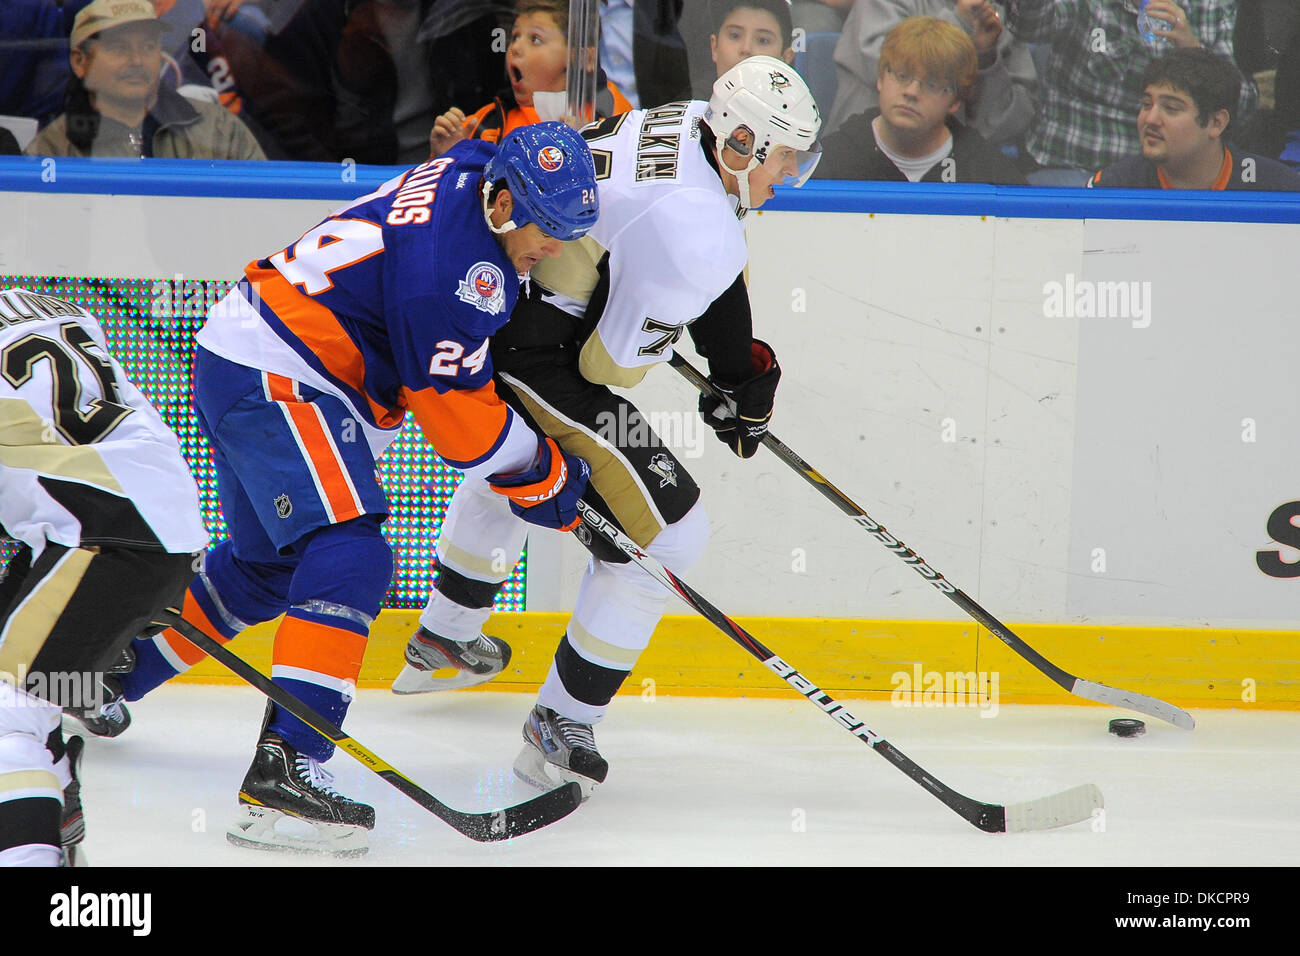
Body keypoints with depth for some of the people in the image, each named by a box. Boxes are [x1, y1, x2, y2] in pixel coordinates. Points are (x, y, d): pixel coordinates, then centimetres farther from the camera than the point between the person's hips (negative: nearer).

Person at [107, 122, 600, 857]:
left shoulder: (469, 172, 5)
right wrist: (547, 480, -6)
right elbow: (459, 417, -19)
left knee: (268, 566, 24)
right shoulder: (458, 265, -23)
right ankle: (284, 772, -32)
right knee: (350, 560, -22)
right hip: (276, 381, -11)